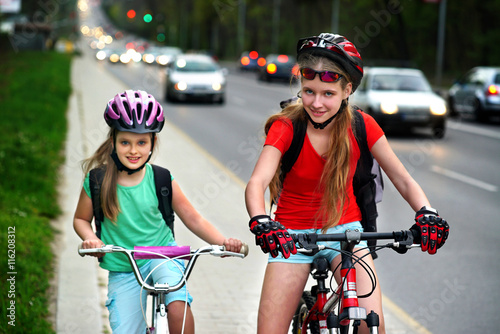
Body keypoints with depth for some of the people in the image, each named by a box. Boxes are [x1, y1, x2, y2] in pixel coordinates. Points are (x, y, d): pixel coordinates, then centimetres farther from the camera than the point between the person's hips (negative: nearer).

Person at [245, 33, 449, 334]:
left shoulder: (362, 126, -9)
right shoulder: (286, 127, -15)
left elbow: (403, 180, -7)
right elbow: (256, 183, -29)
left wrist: (427, 213, -28)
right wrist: (261, 222, -50)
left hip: (344, 229, 1)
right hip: (292, 235, 0)